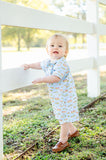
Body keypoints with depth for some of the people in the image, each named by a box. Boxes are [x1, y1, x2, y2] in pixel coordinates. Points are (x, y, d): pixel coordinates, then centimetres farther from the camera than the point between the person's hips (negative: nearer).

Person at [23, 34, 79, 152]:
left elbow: (55, 78, -32)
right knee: (62, 116, 21)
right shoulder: (48, 62, 5)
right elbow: (40, 64, 29)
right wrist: (29, 66, 20)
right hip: (56, 96, 9)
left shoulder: (62, 64, -23)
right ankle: (73, 131, 41)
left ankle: (63, 140, 9)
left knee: (64, 117, -2)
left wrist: (40, 80, -25)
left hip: (65, 95, -9)